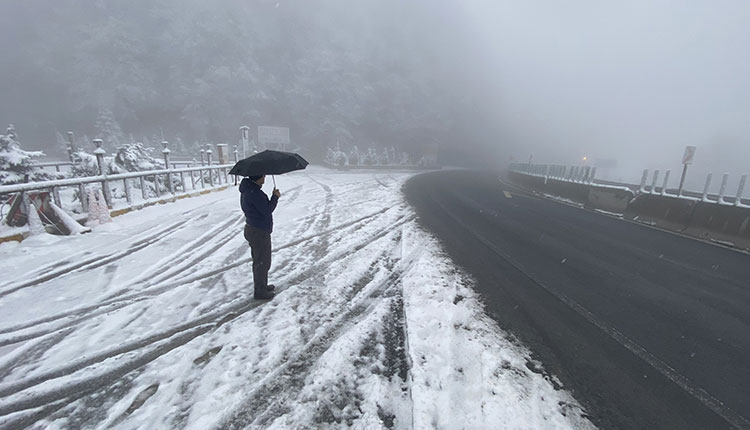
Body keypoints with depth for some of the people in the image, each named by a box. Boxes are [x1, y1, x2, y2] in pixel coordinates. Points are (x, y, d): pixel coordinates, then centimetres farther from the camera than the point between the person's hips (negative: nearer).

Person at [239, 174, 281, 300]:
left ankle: (260, 286, 38)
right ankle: (260, 292, 16)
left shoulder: (247, 190, 9)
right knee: (263, 262, 3)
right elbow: (267, 210, -22)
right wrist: (275, 196, -12)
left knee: (258, 261, 22)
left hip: (252, 229, 11)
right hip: (259, 232, -10)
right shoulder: (254, 193, -25)